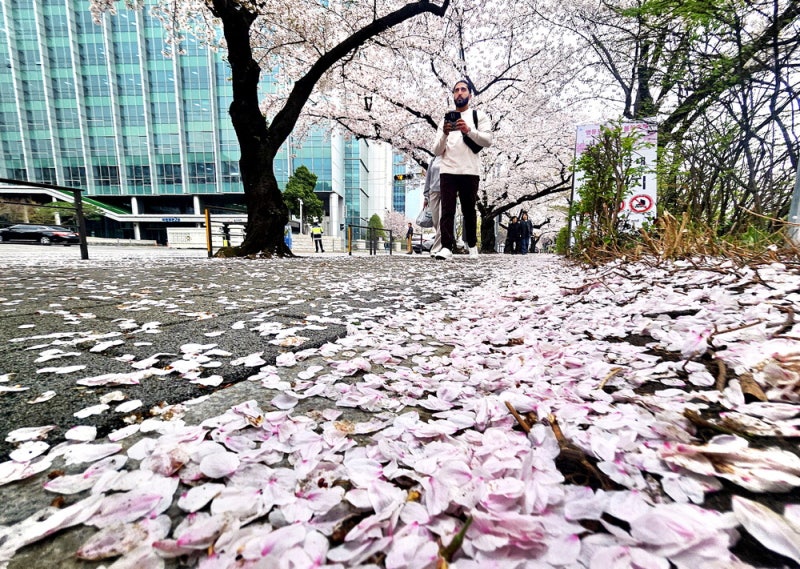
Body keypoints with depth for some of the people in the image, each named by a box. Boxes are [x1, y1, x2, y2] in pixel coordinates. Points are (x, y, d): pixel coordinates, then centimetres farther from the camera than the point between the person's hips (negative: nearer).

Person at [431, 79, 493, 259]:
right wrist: (445, 134, -8)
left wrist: (469, 130, -19)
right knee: (447, 210, -8)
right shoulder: (445, 120, 20)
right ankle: (447, 247, -11)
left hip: (470, 172, -2)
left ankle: (472, 244, 20)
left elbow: (488, 141, -4)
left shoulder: (479, 116, 13)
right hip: (447, 171, 2)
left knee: (469, 210, 6)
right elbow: (436, 151, 10)